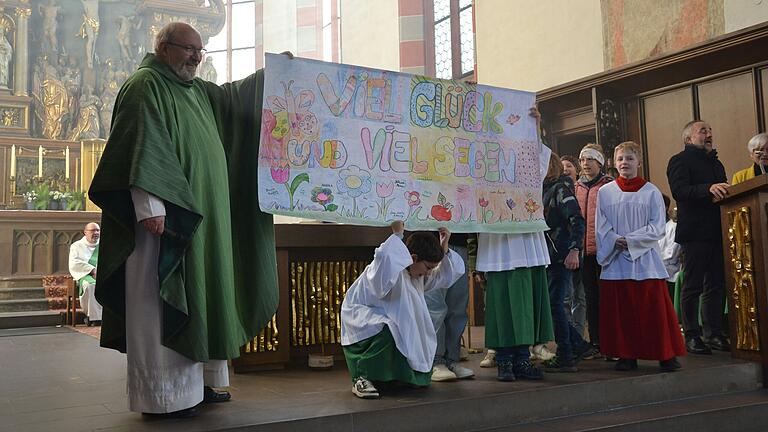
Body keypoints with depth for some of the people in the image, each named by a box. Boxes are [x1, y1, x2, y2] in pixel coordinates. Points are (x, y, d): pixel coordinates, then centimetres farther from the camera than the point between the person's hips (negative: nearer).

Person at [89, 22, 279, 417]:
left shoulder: (199, 92, 20)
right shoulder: (145, 86, -7)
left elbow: (235, 96, 34)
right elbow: (141, 147, -18)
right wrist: (149, 205, -26)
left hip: (201, 219, 10)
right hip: (165, 215, -9)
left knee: (197, 297, 11)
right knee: (161, 303, -5)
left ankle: (200, 381, 20)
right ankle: (163, 395, 2)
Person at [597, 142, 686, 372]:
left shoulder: (651, 192, 3)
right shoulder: (605, 192, 7)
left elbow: (657, 227, -3)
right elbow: (601, 227, 4)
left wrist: (631, 240, -13)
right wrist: (615, 241, -13)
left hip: (645, 258, -1)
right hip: (615, 260, 2)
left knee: (654, 307, -2)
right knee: (620, 309, 2)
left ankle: (665, 355, 8)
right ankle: (626, 355, 11)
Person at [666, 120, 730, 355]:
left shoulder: (715, 163, 23)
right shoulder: (680, 161, -1)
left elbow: (723, 193, 22)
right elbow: (679, 191, -17)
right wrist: (708, 188, -30)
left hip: (716, 232, 7)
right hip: (694, 233, -7)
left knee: (717, 285, 8)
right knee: (692, 286, -2)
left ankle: (713, 333, 15)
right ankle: (691, 336, 3)